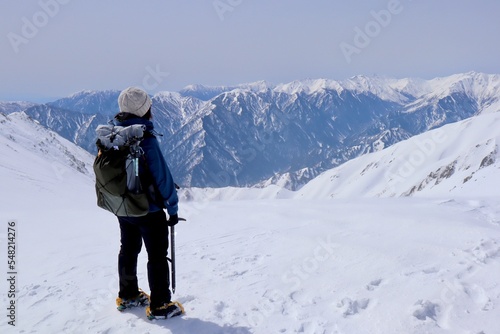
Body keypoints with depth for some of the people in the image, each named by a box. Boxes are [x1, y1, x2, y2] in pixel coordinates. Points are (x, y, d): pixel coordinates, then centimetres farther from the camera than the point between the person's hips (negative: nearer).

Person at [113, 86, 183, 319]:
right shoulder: (145, 139, -26)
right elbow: (162, 176, -23)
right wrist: (173, 208, -12)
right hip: (149, 210, -7)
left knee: (128, 251, 23)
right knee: (157, 257, 7)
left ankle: (127, 296, 37)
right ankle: (159, 306, 15)